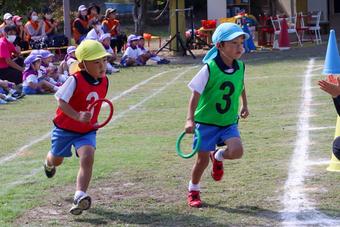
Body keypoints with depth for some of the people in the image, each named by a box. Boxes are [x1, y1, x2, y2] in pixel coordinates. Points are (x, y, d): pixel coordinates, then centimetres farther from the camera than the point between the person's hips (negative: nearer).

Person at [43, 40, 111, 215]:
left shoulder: (104, 82, -7)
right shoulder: (75, 80, -25)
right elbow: (61, 101, -28)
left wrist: (93, 120, 8)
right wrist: (78, 116, -41)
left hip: (87, 131, 3)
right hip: (65, 128, -3)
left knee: (87, 158, -23)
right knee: (57, 159, 21)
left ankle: (80, 196, -29)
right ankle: (48, 164, 61)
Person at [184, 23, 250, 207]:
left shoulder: (240, 67, -2)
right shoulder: (209, 69, -19)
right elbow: (196, 94, -18)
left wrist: (244, 105, 26)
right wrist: (190, 119, -25)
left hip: (229, 121, 4)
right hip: (206, 121, -4)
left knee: (236, 151, -19)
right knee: (202, 160, 1)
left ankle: (218, 157, 17)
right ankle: (193, 191, 28)